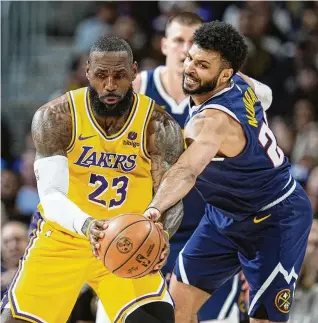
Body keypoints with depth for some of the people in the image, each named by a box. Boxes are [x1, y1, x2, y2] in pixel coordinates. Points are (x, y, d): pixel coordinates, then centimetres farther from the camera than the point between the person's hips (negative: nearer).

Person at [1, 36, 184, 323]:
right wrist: (86, 225, -43)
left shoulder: (158, 125, -14)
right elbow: (51, 195, -21)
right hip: (62, 238, 0)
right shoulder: (56, 117, -16)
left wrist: (161, 234, -36)